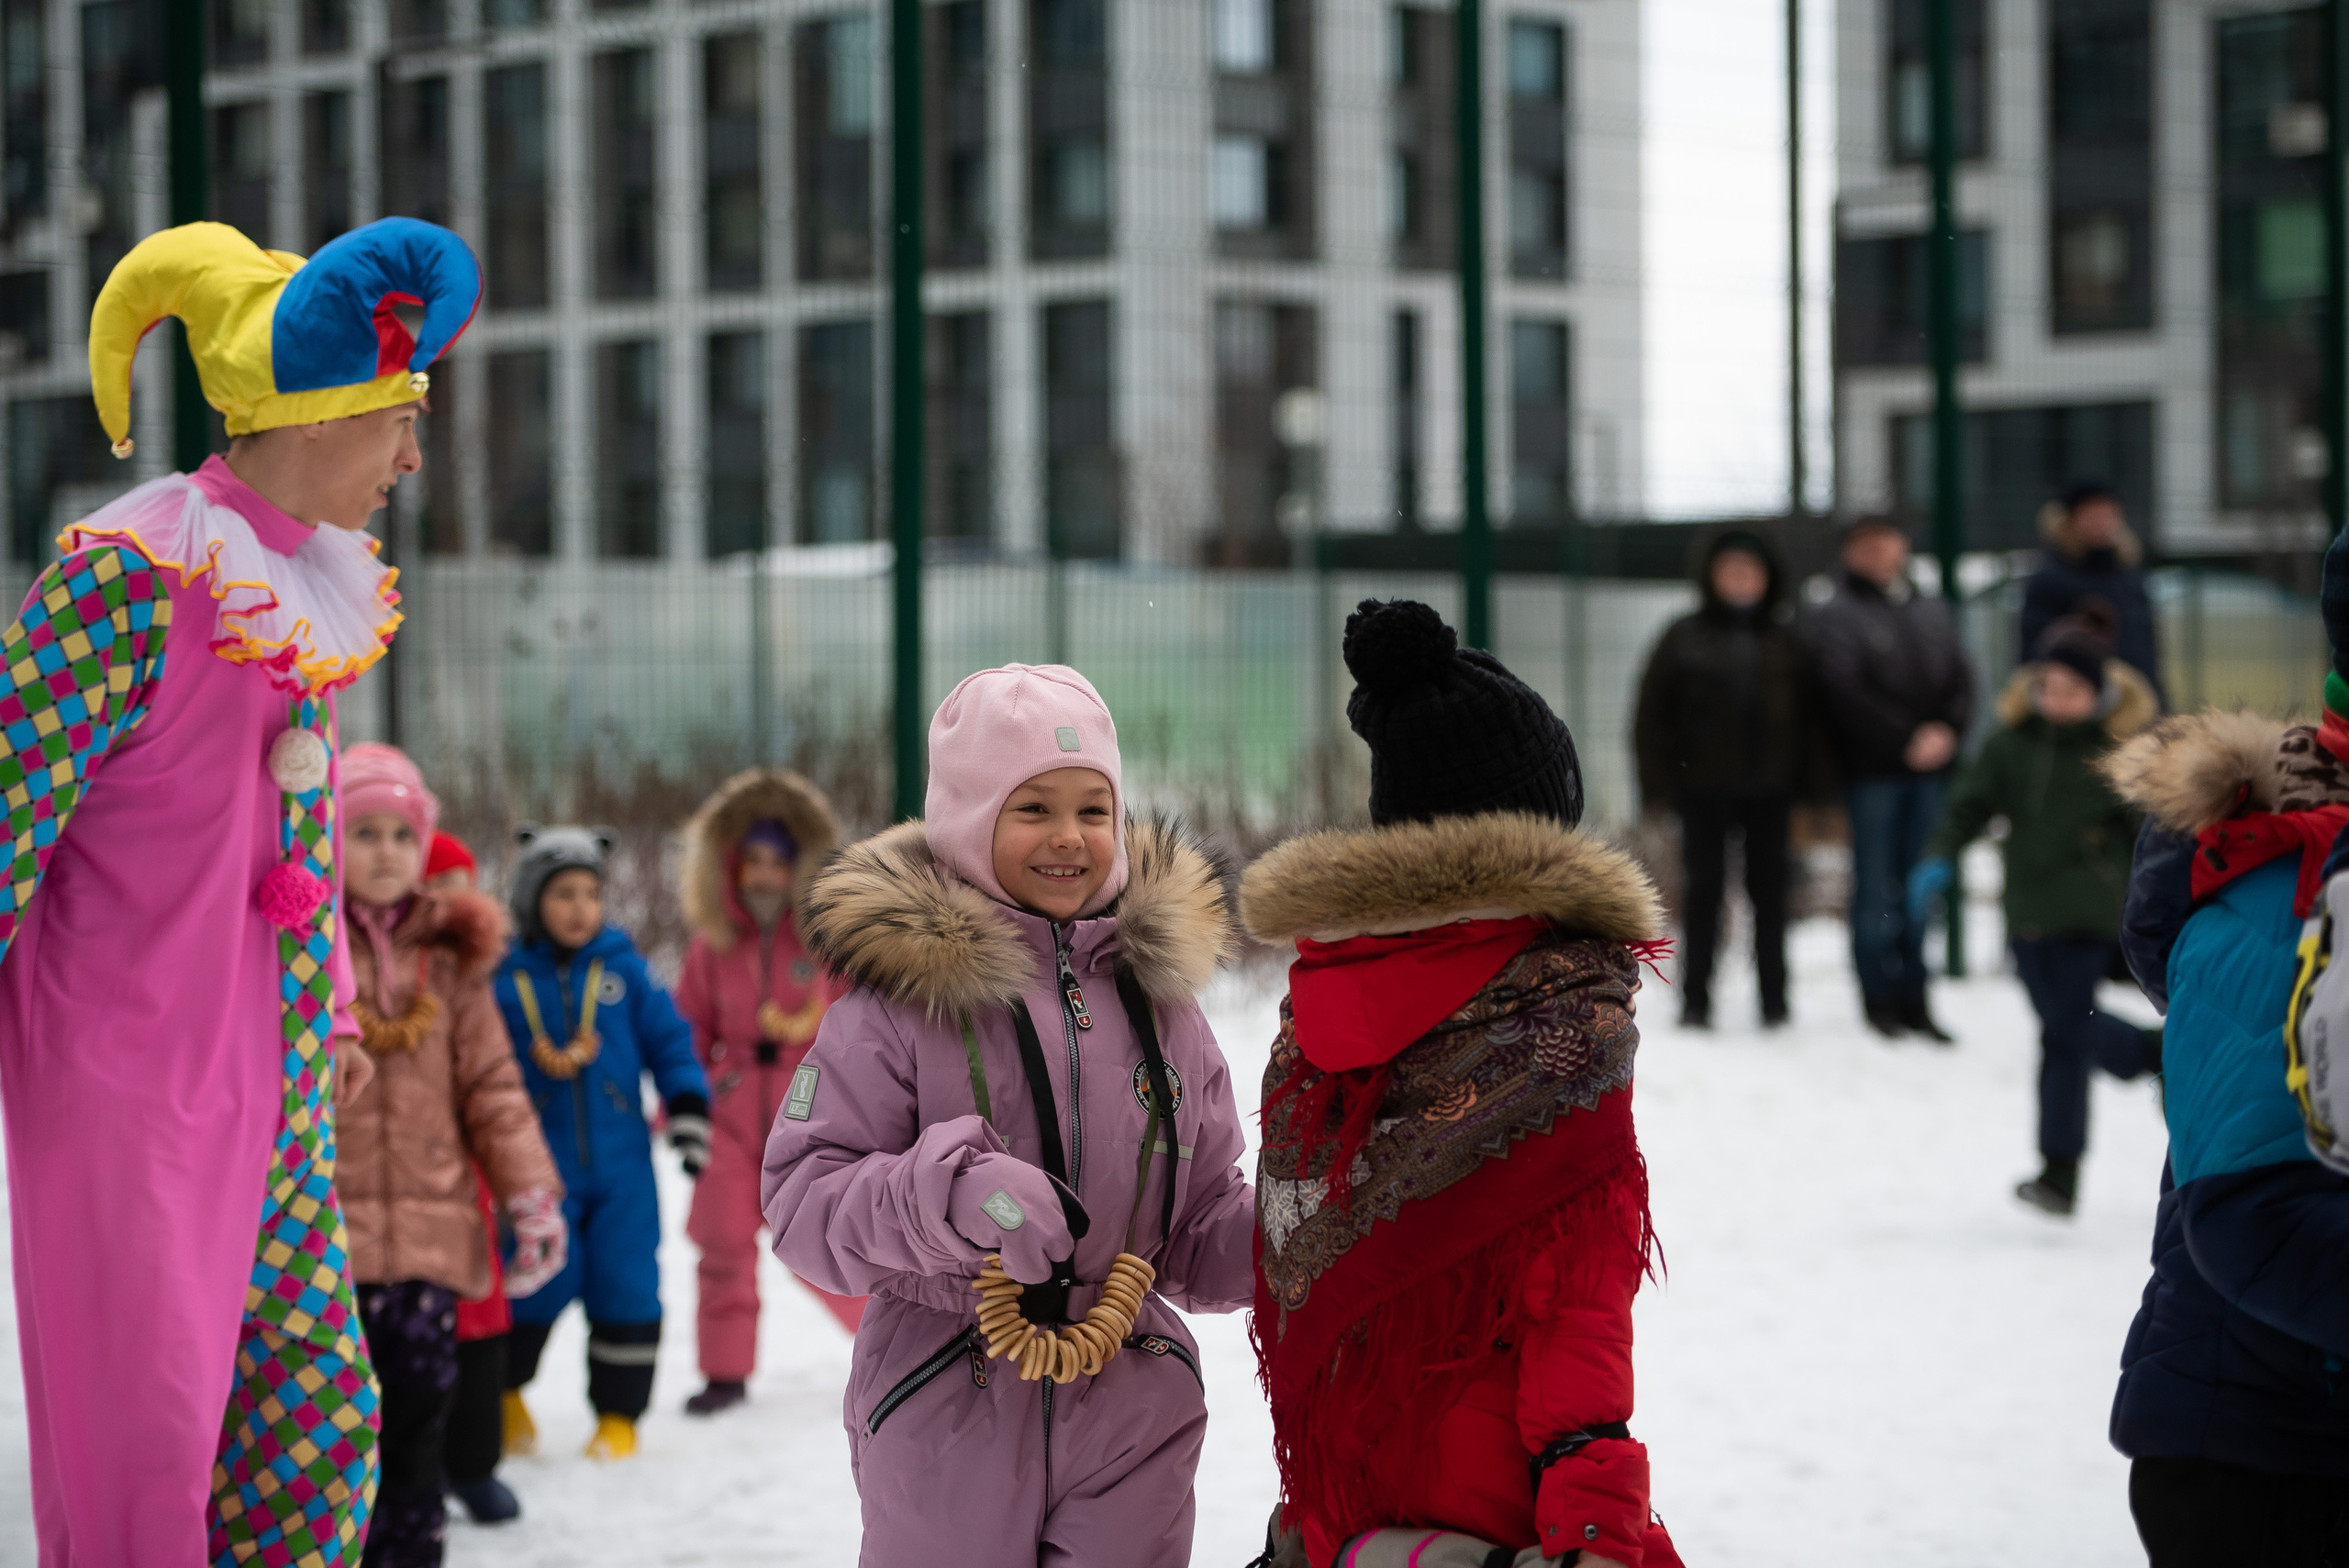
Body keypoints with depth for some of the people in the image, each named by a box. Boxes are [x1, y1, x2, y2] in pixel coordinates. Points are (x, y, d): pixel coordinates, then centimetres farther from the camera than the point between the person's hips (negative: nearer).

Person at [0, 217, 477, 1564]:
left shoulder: (318, 584, 10)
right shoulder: (129, 576, -16)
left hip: (274, 1079, 8)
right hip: (128, 1072, -8)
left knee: (319, 1414, 10)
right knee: (144, 1428, -3)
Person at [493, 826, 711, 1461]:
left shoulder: (623, 966, 3)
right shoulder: (504, 978, -2)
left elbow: (669, 1040, 5)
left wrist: (688, 1110, -2)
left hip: (622, 1165, 2)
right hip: (540, 1165, -2)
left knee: (626, 1290, 0)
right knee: (538, 1284, 0)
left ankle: (618, 1413, 16)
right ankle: (503, 1391, 28)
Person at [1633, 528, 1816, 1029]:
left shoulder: (1784, 640, 6)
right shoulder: (1685, 638, 1)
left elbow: (1809, 713, 7)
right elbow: (1651, 714, 1)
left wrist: (1807, 781, 0)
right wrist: (1658, 784, -5)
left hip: (1769, 789, 1)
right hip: (1704, 789, -1)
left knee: (1769, 890, 5)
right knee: (1703, 889, 3)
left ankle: (1774, 997, 13)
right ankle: (1696, 999, 10)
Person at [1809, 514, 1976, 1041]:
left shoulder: (1933, 611, 17)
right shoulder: (1837, 616, 0)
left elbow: (1960, 677, 12)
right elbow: (1847, 693, -9)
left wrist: (1948, 730, -6)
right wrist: (1907, 739, -13)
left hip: (1929, 768, 5)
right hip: (1873, 768, -5)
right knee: (1877, 888, -3)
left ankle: (1912, 997, 9)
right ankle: (1881, 999, 3)